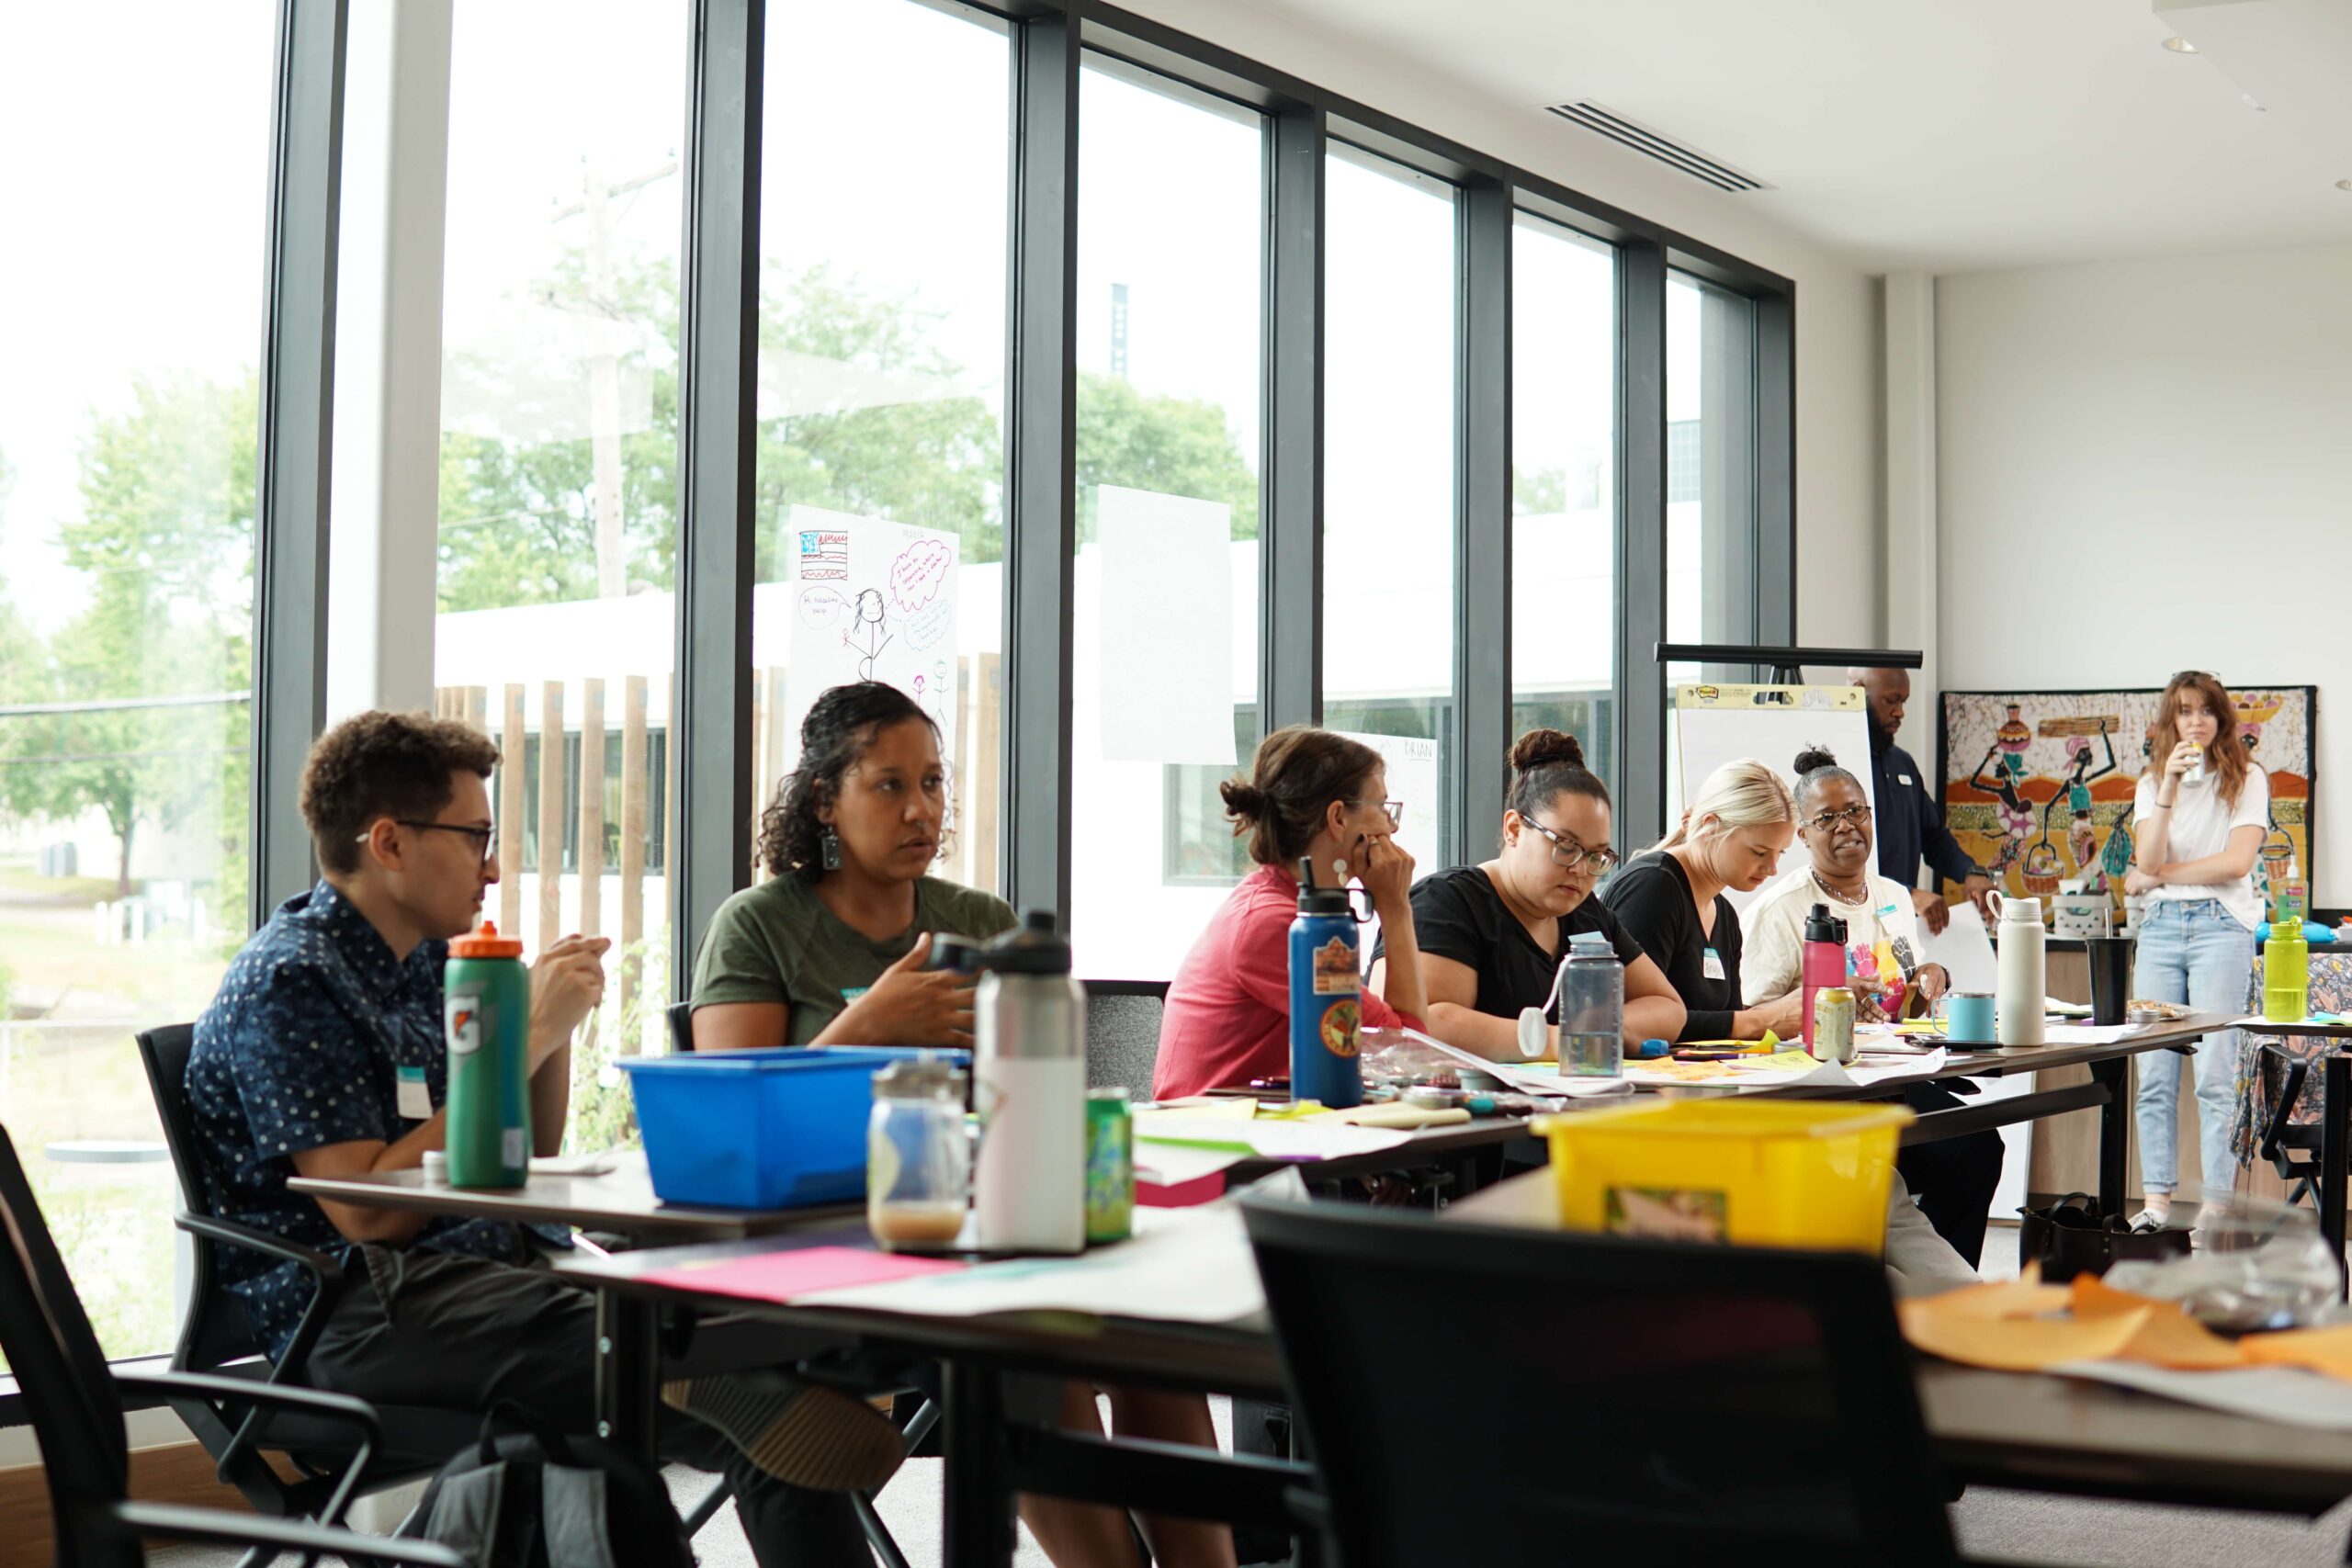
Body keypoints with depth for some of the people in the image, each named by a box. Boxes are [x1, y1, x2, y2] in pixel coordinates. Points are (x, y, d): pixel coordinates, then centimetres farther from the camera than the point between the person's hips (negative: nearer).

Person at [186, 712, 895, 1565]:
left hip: (495, 1261, 7)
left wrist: (557, 1024, 5)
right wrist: (524, 1036, -13)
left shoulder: (433, 959, 19)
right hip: (359, 1309, -7)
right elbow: (369, 1211, -15)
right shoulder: (288, 982, -6)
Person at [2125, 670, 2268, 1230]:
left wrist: (2156, 876, -2)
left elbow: (2237, 861, -7)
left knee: (2215, 1073, -8)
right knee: (2155, 1074, -1)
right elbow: (2147, 861, -1)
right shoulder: (2151, 784, 15)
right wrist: (2169, 789, -10)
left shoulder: (2247, 780, 5)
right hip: (2160, 927, 4)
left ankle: (2218, 1204, -6)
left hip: (2221, 925, -3)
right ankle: (2157, 1201, 3)